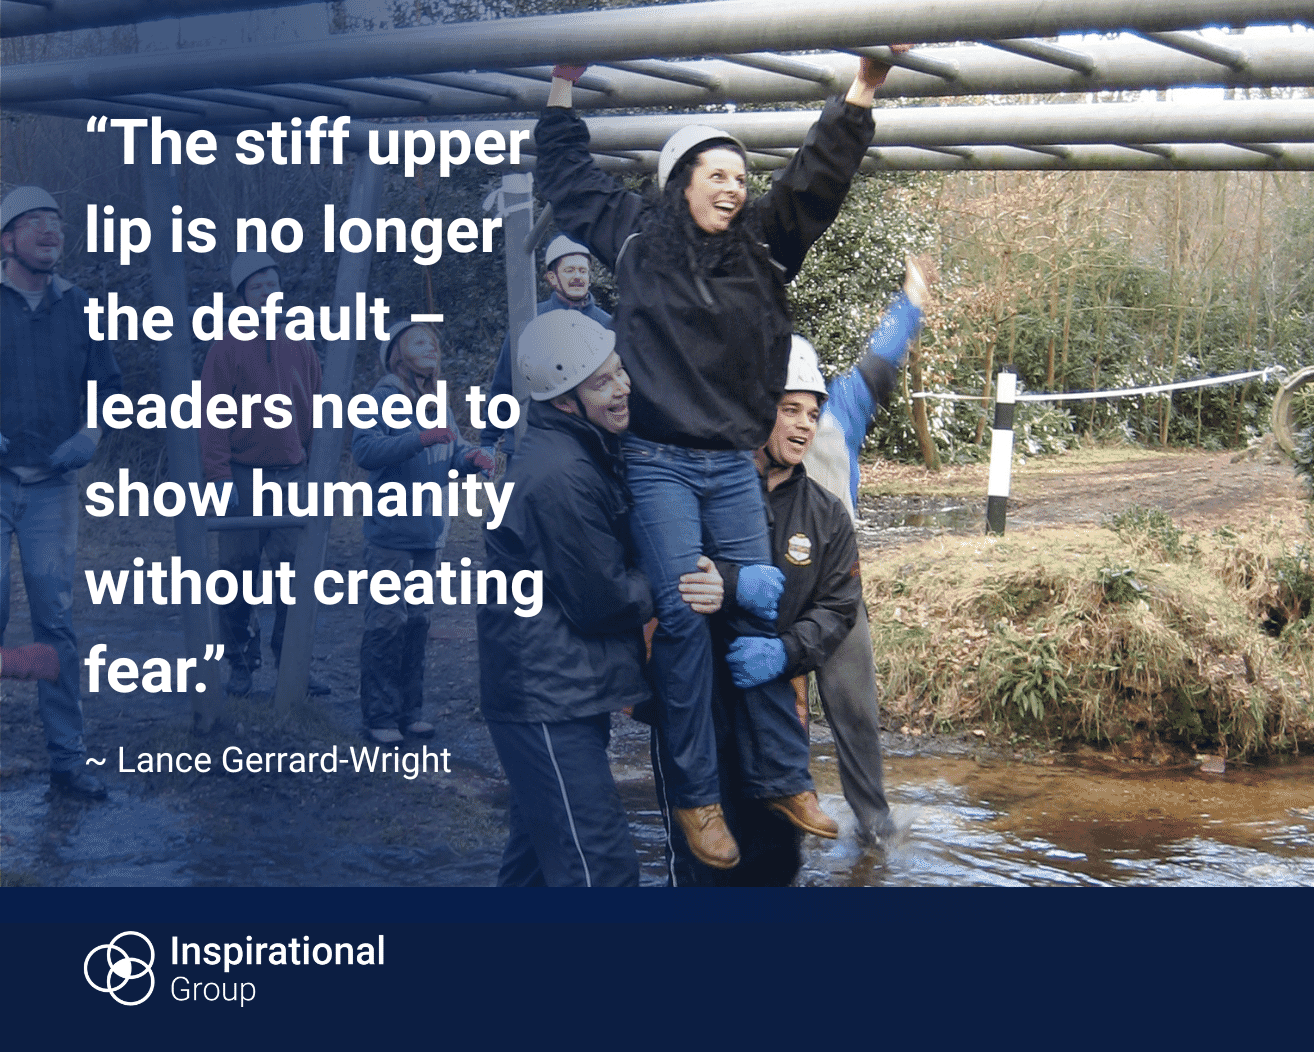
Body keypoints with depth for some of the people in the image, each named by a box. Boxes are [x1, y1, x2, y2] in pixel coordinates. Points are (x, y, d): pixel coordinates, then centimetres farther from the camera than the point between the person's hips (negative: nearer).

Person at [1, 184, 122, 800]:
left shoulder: (79, 309, 10)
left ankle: (67, 758, 6)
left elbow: (110, 385, 16)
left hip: (53, 485, 2)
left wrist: (91, 436, -1)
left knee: (57, 621, 2)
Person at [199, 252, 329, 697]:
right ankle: (240, 664, 11)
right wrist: (220, 476, -12)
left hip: (292, 478, 3)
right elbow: (212, 416, -4)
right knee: (237, 574, 1)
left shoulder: (300, 347, 11)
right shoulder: (228, 348, -1)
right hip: (243, 479, -3)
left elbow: (315, 414, 16)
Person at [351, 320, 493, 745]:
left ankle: (409, 709, 22)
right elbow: (364, 449, -25)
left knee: (418, 621, 13)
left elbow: (453, 452, 21)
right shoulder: (382, 399, -11)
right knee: (387, 622, -5)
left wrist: (471, 458, -2)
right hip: (391, 532, -7)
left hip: (429, 534, 7)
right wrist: (420, 440, -32)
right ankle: (379, 716, 2)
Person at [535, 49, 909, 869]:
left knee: (761, 612, 4)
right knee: (684, 618, -8)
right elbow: (569, 177, 15)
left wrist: (865, 89, -1)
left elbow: (817, 177, 5)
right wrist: (564, 90, 19)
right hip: (660, 465, -3)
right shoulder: (636, 239, 4)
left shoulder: (761, 248, 8)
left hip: (734, 467, 3)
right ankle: (696, 796, -1)